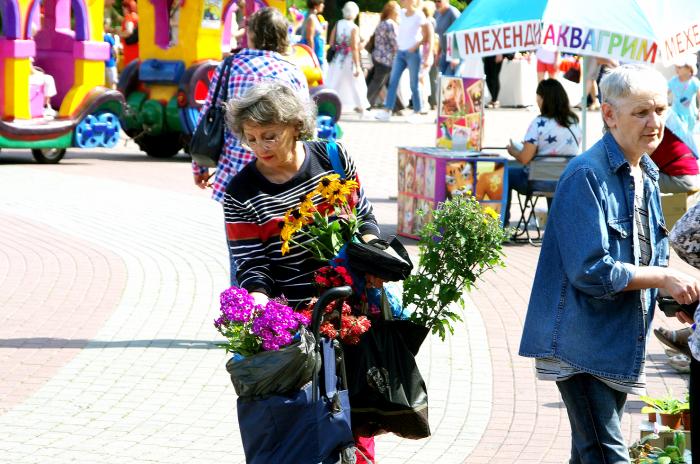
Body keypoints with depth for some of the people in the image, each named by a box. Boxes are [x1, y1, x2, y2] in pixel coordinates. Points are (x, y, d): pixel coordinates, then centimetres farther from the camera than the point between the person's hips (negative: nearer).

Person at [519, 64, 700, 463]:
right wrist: (662, 278, -17)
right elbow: (590, 271, -22)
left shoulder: (646, 176, 13)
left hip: (622, 346, 9)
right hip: (582, 344, -9)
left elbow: (653, 261, 17)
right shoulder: (586, 176, -16)